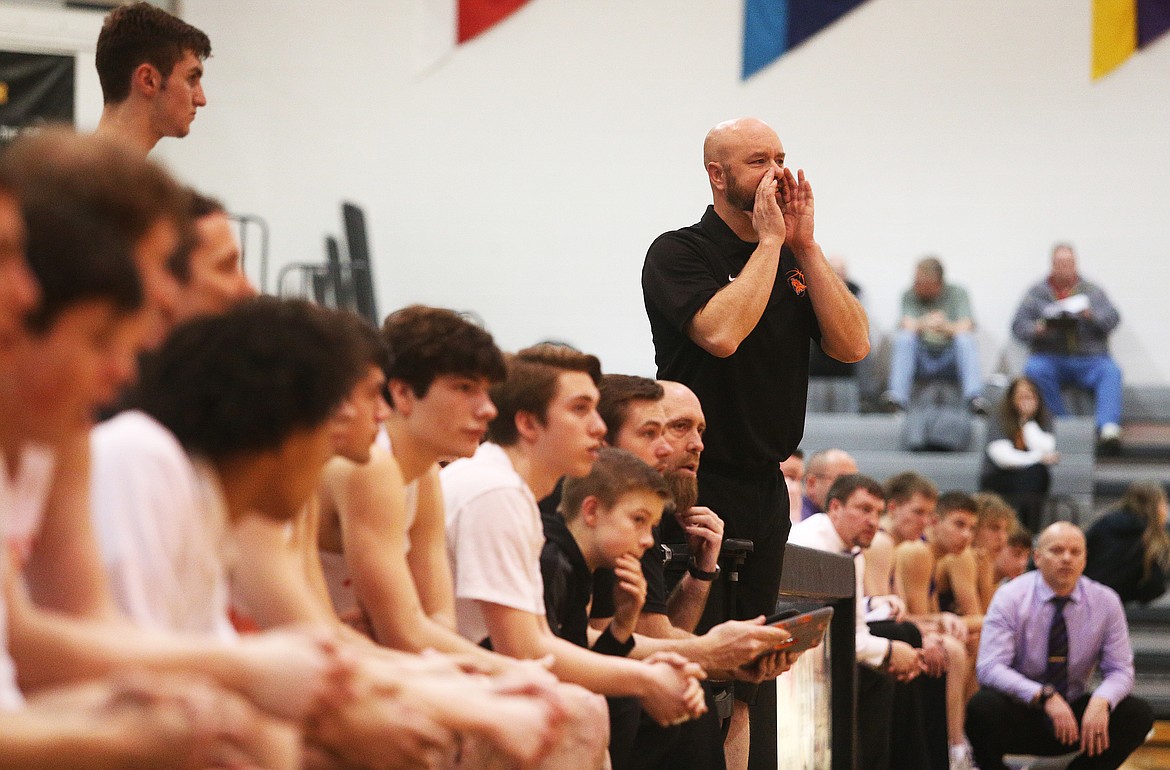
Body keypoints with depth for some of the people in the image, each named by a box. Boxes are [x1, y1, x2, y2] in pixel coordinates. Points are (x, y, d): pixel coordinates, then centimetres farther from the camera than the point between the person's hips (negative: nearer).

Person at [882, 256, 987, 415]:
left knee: (965, 339, -30)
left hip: (950, 361, -1)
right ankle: (897, 397, -40)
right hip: (921, 363, 1)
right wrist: (922, 325, -38)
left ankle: (974, 397, -46)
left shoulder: (957, 293, 1)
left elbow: (966, 329, -13)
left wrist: (946, 327, -35)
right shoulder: (910, 296, 3)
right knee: (904, 337, -27)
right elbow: (907, 327, -14)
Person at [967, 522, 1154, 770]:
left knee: (1139, 713, -19)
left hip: (1075, 714, 4)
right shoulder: (1010, 598, -11)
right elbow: (990, 668, -20)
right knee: (983, 707, -35)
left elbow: (1119, 671, -2)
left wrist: (1101, 702, -26)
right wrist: (1044, 696, -35)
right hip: (1018, 713, -3)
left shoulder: (1105, 601, -2)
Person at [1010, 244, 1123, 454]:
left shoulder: (1092, 291, 17)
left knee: (1111, 371, -31)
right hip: (1050, 357, 0)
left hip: (1089, 360, 0)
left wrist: (1092, 316, -19)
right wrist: (1036, 330, -16)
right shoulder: (1036, 293, 15)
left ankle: (1108, 429, -48)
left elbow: (1112, 318, 3)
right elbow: (1018, 326, 7)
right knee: (1034, 370, -34)